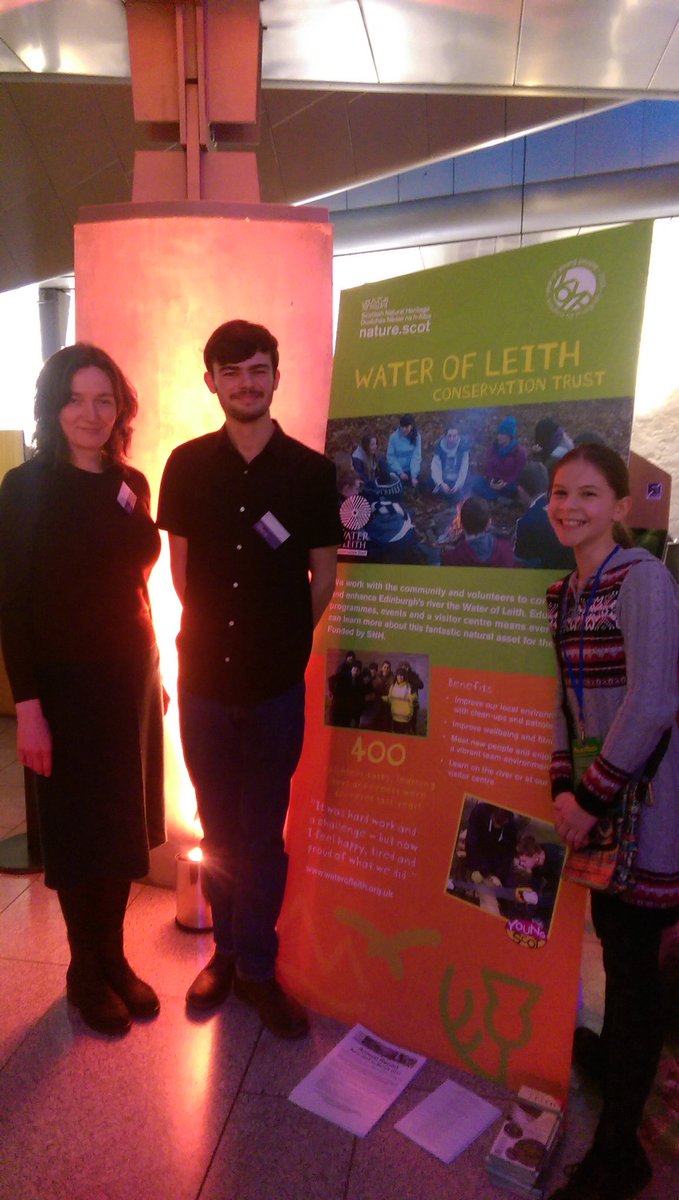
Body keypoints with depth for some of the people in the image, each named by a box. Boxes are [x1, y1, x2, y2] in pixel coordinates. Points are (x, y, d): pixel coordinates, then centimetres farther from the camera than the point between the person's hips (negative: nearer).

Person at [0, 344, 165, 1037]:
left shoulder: (132, 485, 7)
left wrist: (153, 673, 10)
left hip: (135, 679, 5)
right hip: (67, 686, -5)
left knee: (125, 824, 14)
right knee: (78, 830, 10)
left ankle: (114, 958, 34)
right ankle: (85, 972, 30)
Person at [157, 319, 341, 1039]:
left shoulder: (311, 470, -3)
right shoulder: (187, 465, 2)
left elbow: (324, 574, 3)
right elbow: (179, 567, 9)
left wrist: (284, 640, 3)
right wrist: (217, 632, 6)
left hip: (276, 681, -2)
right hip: (204, 674, 2)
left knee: (263, 833, 9)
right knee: (217, 826, 16)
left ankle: (255, 966, 29)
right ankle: (229, 949, 36)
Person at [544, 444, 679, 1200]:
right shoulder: (562, 593, 6)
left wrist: (592, 797, -17)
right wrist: (564, 787, 1)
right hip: (600, 788, 7)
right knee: (611, 934, 21)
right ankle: (614, 1058, 47)